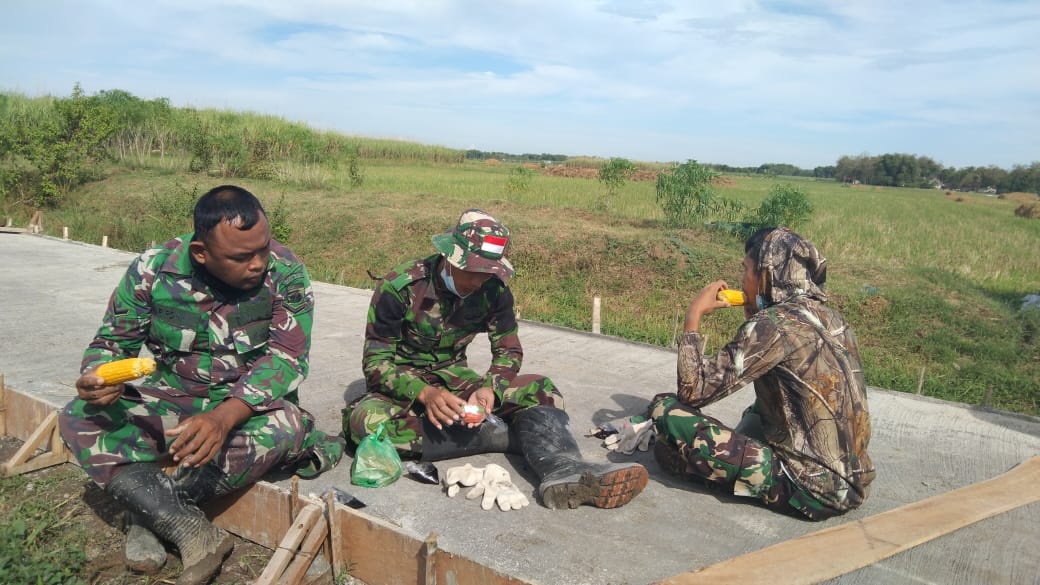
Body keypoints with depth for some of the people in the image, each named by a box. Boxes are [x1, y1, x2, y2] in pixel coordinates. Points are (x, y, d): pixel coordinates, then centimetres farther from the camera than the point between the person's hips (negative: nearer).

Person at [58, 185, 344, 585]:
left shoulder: (285, 273, -17)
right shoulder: (153, 269, -11)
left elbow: (286, 357, -22)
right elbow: (111, 343, -3)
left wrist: (225, 416, -38)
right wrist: (96, 379, -29)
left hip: (249, 403, -2)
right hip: (171, 400, 2)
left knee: (287, 427, -34)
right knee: (79, 419, -20)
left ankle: (150, 507, -17)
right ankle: (195, 535, -27)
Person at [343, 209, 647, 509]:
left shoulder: (493, 290, -9)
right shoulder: (399, 286, -19)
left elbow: (508, 350, -1)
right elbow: (376, 362, -18)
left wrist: (489, 388, -24)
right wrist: (424, 393, -36)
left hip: (454, 378, 3)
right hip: (403, 385, -3)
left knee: (540, 390, -16)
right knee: (365, 420, -37)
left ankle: (563, 470, -45)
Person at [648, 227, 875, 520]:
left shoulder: (775, 323, -18)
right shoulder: (829, 317, 7)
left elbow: (693, 390, -19)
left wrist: (694, 315, -7)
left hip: (811, 488, -9)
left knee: (666, 409, -12)